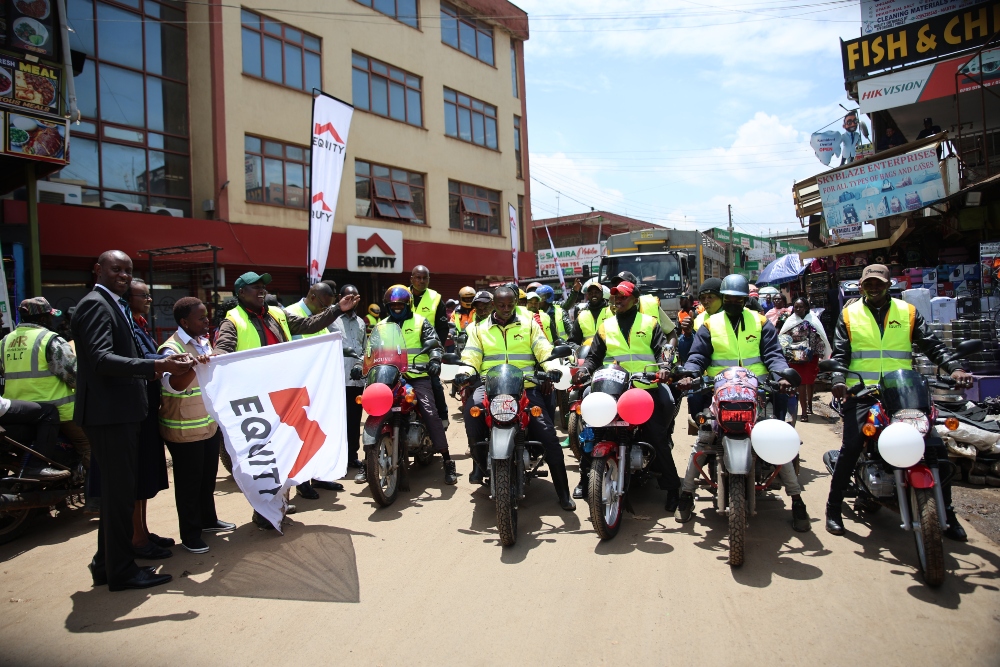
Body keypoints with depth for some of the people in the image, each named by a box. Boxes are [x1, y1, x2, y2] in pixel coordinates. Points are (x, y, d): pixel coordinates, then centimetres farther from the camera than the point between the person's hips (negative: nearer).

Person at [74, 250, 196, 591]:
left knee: (117, 489, 18)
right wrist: (157, 365, -33)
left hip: (121, 410, 10)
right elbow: (100, 358, -26)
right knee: (120, 490, -2)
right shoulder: (95, 304, -13)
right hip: (109, 412, -10)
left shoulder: (116, 305, 17)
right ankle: (121, 570, 10)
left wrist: (167, 360, 8)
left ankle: (106, 563, 30)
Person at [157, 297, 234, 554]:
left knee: (208, 476, 20)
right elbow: (172, 385, -33)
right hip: (185, 430, -8)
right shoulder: (172, 349, -17)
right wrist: (193, 365, -47)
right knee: (189, 482, 4)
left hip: (210, 424, 8)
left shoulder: (203, 342, 9)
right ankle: (189, 534, 18)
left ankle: (208, 520, 37)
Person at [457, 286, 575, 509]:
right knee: (472, 407, -35)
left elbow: (544, 350, 4)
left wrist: (551, 367, -17)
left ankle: (563, 492, 0)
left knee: (547, 434, -12)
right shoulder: (479, 329, 15)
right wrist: (466, 371, -16)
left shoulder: (529, 325, 14)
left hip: (525, 386, 0)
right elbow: (471, 357, 6)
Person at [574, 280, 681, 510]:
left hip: (647, 389, -2)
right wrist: (583, 370, -6)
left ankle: (672, 487, 12)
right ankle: (585, 478, 10)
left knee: (659, 439, 1)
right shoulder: (605, 326, 16)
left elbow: (663, 350, 1)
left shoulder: (650, 323, 11)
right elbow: (594, 356, 13)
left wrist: (664, 367, -19)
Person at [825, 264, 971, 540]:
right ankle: (833, 508, -2)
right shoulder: (849, 314, 9)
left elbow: (931, 344, 6)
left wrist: (955, 368, -12)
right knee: (850, 448, -15)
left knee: (935, 446, -4)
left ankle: (946, 512, 13)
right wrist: (838, 379, -15)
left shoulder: (908, 312, 12)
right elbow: (840, 352, 3)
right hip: (862, 394, -2)